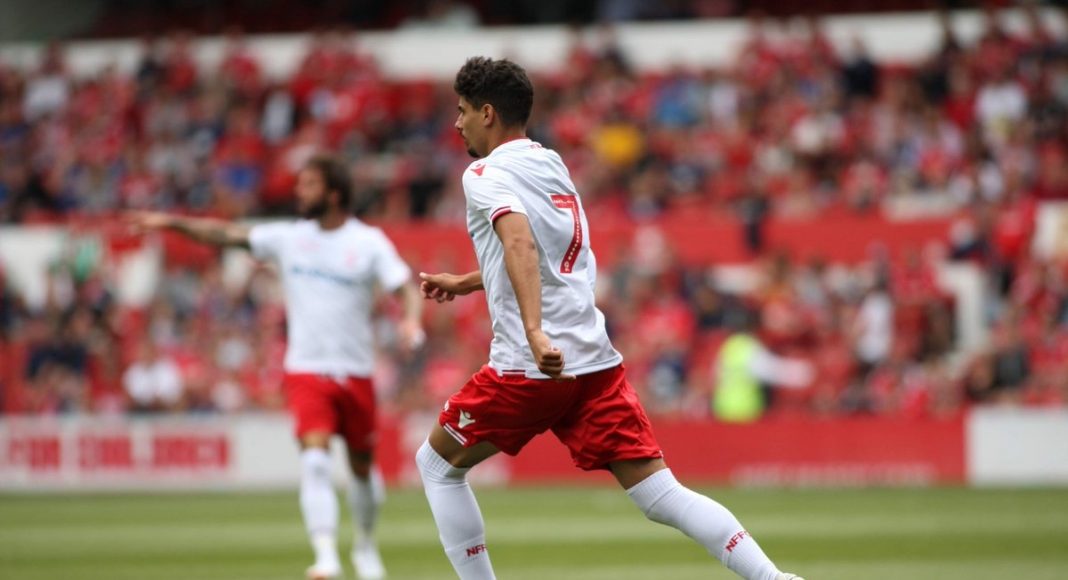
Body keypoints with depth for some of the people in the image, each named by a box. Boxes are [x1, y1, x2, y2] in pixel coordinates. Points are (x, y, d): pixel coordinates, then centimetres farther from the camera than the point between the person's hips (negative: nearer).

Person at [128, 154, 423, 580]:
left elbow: (405, 286, -11)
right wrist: (173, 223, -4)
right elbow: (228, 235, 3)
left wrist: (411, 320, -32)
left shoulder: (369, 242, -4)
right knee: (315, 458, -19)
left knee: (362, 467, 12)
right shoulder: (289, 237, 3)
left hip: (356, 372, 0)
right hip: (306, 370, 0)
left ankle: (365, 546, 37)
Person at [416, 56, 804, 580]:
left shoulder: (486, 174, -3)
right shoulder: (551, 164, 21)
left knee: (436, 465, 15)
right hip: (596, 360, 7)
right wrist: (464, 282, 47)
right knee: (663, 496, 0)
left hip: (531, 366, -7)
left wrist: (534, 331, -37)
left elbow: (519, 243, -24)